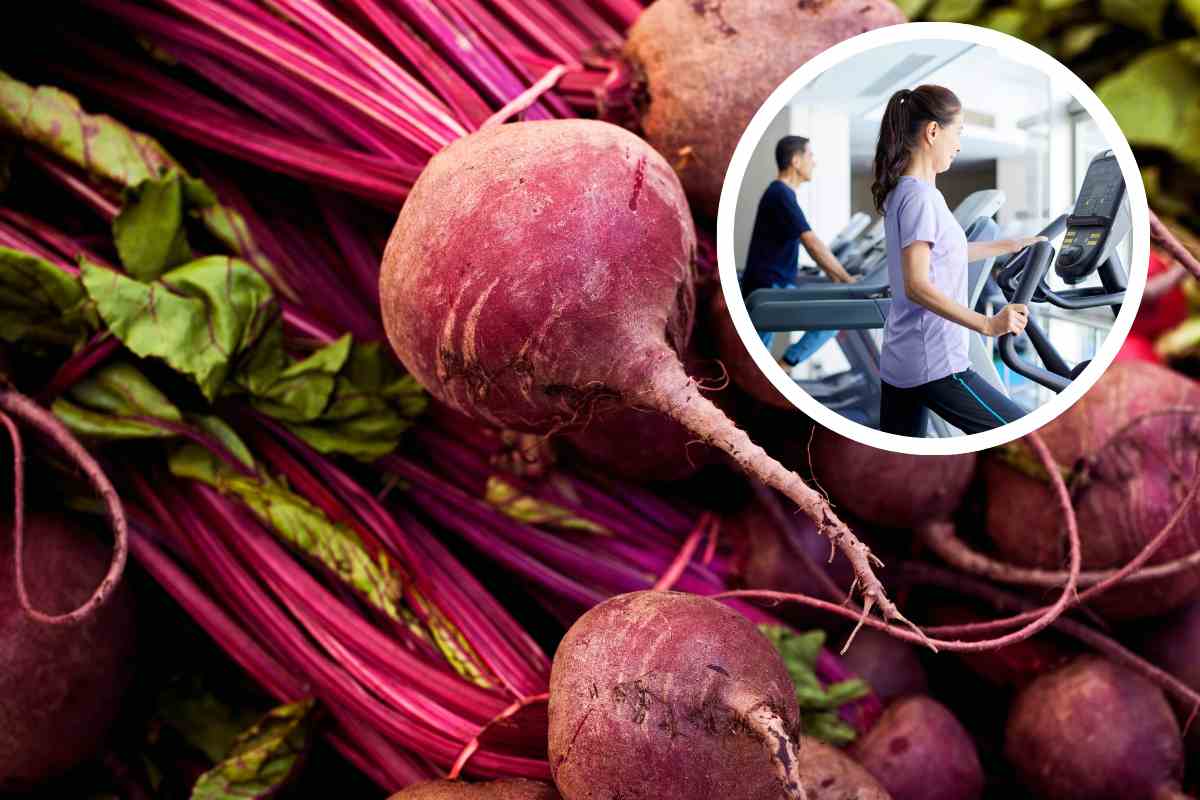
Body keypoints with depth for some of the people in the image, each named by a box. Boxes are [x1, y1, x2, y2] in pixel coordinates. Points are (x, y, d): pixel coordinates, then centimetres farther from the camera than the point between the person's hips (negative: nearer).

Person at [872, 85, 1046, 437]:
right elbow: (917, 286, -24)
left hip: (898, 360, 10)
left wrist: (1009, 245, 35)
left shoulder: (901, 192, 12)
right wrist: (987, 324, -28)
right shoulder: (920, 197, -16)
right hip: (934, 365, -10)